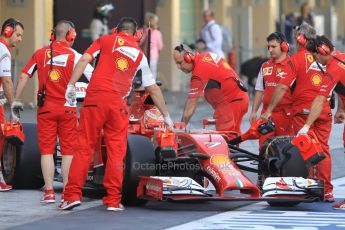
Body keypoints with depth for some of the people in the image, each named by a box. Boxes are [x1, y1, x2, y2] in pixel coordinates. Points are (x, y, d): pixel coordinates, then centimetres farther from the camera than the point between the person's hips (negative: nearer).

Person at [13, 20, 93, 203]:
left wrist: (16, 100, 11)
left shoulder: (40, 53, 4)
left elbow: (23, 77, 3)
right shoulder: (74, 55, -3)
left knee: (46, 150, 4)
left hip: (45, 108, 2)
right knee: (68, 151, 6)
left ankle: (49, 193, 0)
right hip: (67, 109, -1)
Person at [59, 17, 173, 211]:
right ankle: (113, 200, 4)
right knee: (116, 152, 6)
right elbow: (153, 89, 23)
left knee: (84, 147, 2)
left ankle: (73, 194, -2)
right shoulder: (139, 54, 18)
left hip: (95, 98, -1)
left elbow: (84, 59, -2)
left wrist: (71, 84, -5)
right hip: (118, 104, 1)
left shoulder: (105, 40, 13)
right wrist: (166, 116, 30)